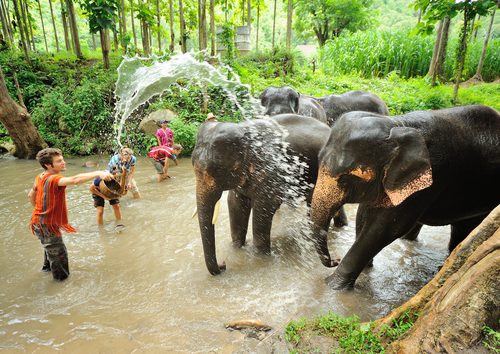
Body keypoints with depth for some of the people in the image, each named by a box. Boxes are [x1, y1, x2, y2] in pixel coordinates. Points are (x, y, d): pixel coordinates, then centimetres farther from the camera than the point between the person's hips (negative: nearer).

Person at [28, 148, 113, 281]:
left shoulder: (40, 177, 0)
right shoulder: (53, 179, -30)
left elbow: (31, 196, 14)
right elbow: (75, 180, -49)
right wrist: (98, 173, -56)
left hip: (39, 221, 10)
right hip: (47, 225, -10)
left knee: (50, 247, 34)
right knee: (59, 254, 9)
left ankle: (48, 267, 58)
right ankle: (62, 279, 25)